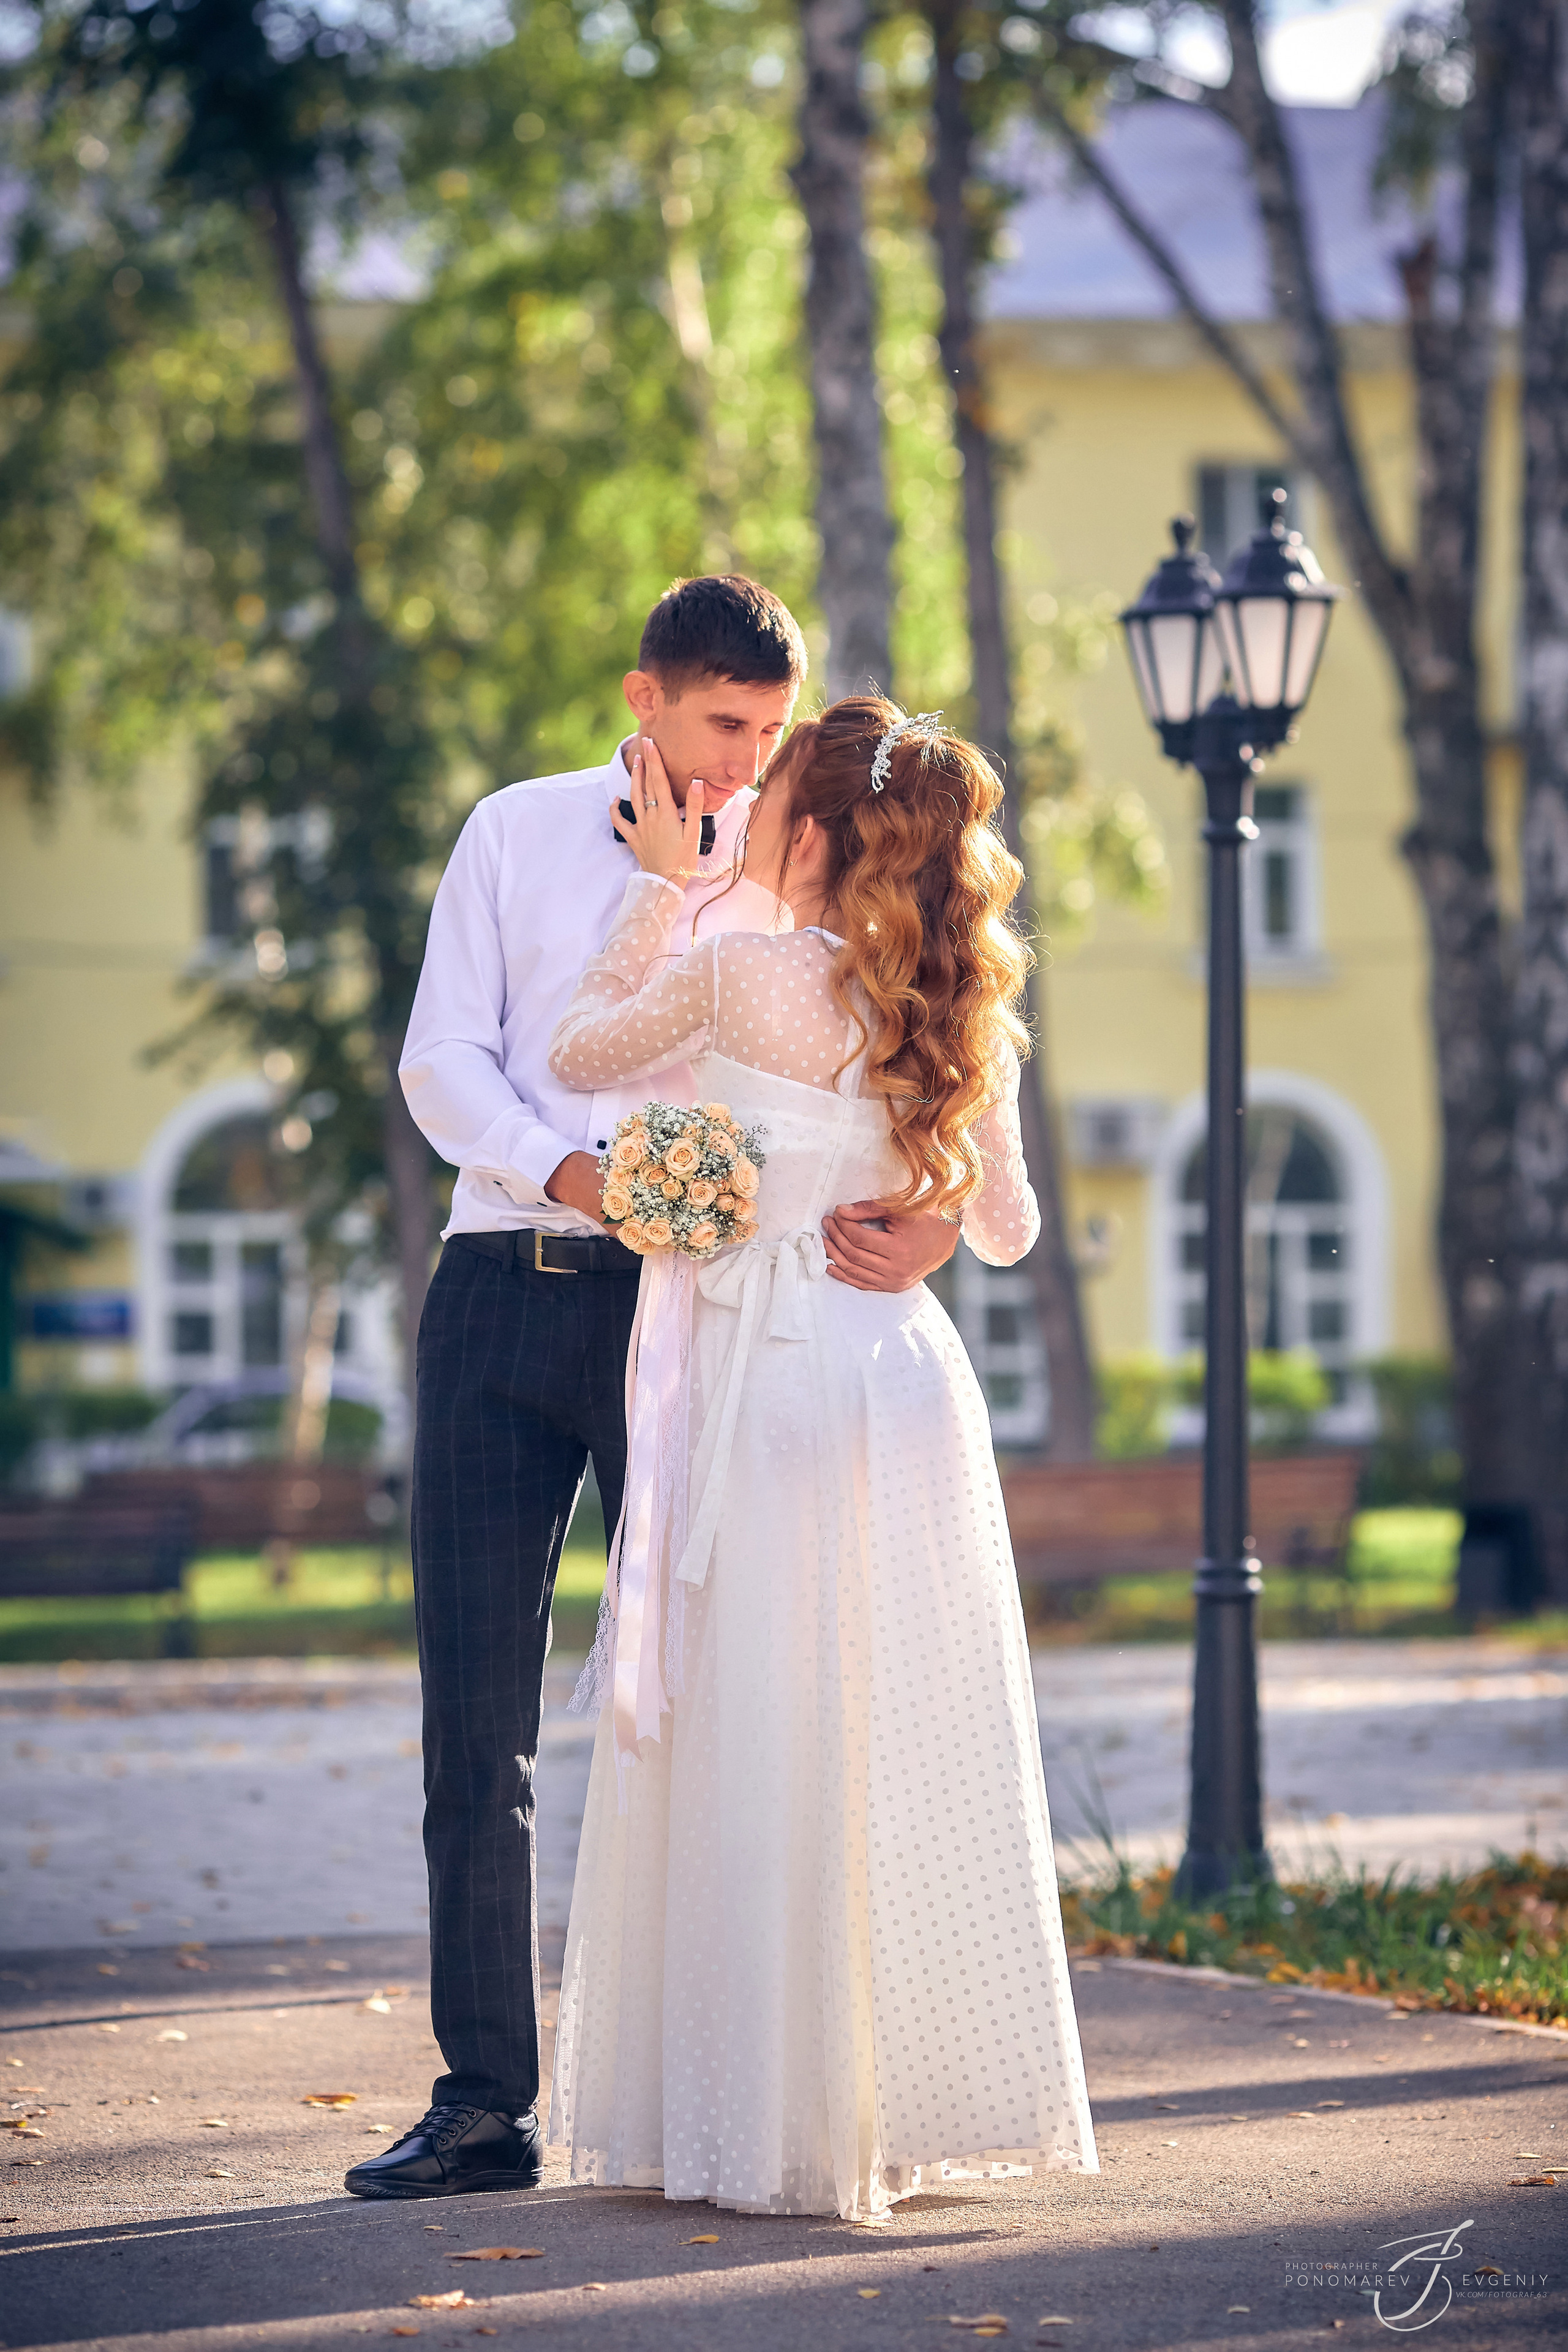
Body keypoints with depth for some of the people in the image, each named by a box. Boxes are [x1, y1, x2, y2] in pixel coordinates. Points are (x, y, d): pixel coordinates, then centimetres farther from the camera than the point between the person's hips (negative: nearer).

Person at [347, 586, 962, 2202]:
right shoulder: (517, 836, 10)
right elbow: (443, 1060, 3)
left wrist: (931, 1218, -27)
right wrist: (570, 1172, -16)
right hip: (503, 1286, 1)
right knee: (474, 1710, 0)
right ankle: (485, 2100, 6)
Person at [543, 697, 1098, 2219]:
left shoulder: (737, 975, -10)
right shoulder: (960, 1011, 6)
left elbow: (577, 1055, 7)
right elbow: (1005, 1229, 15)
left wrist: (659, 885, 11)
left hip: (771, 1375, -5)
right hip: (909, 1373, 5)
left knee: (763, 1750, 1)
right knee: (913, 1745, 10)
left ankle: (781, 2126, 4)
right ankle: (918, 2097, 15)